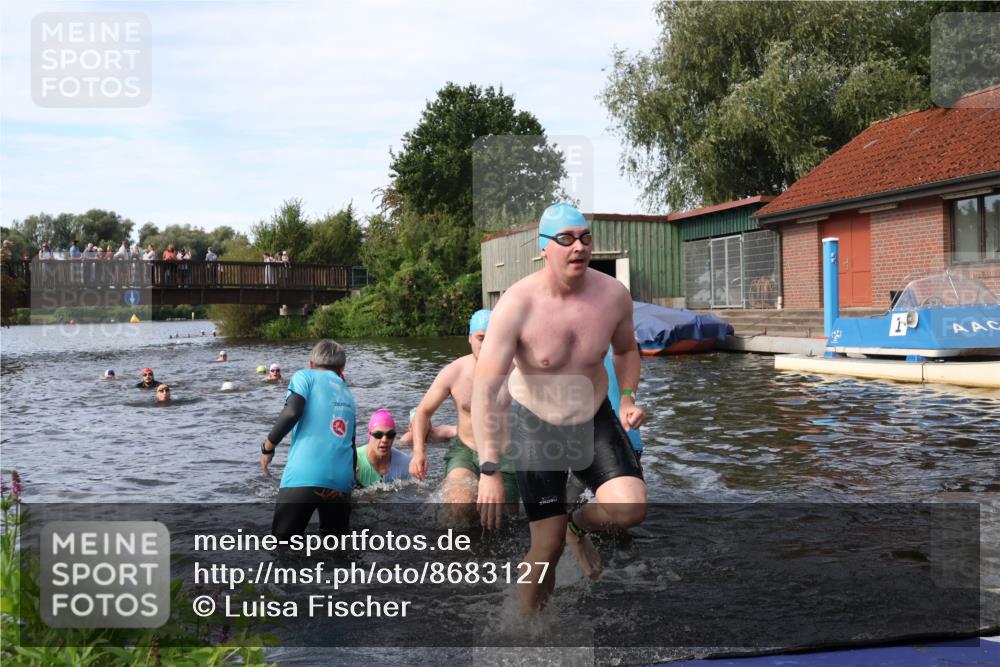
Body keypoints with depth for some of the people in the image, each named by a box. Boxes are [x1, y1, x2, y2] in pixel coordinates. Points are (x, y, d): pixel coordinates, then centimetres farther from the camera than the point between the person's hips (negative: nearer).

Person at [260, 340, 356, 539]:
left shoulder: (305, 376, 10)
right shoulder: (348, 393, 25)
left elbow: (292, 412, -9)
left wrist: (268, 446, 3)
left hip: (304, 476, -5)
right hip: (341, 481, 5)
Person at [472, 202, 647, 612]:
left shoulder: (614, 294, -10)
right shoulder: (517, 305, -23)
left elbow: (626, 349, 13)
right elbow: (485, 390, -26)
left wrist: (628, 397, -6)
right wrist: (489, 471, -32)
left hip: (594, 420, 3)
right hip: (536, 426, -3)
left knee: (630, 509, -21)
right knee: (548, 548, -3)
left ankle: (579, 525, 15)